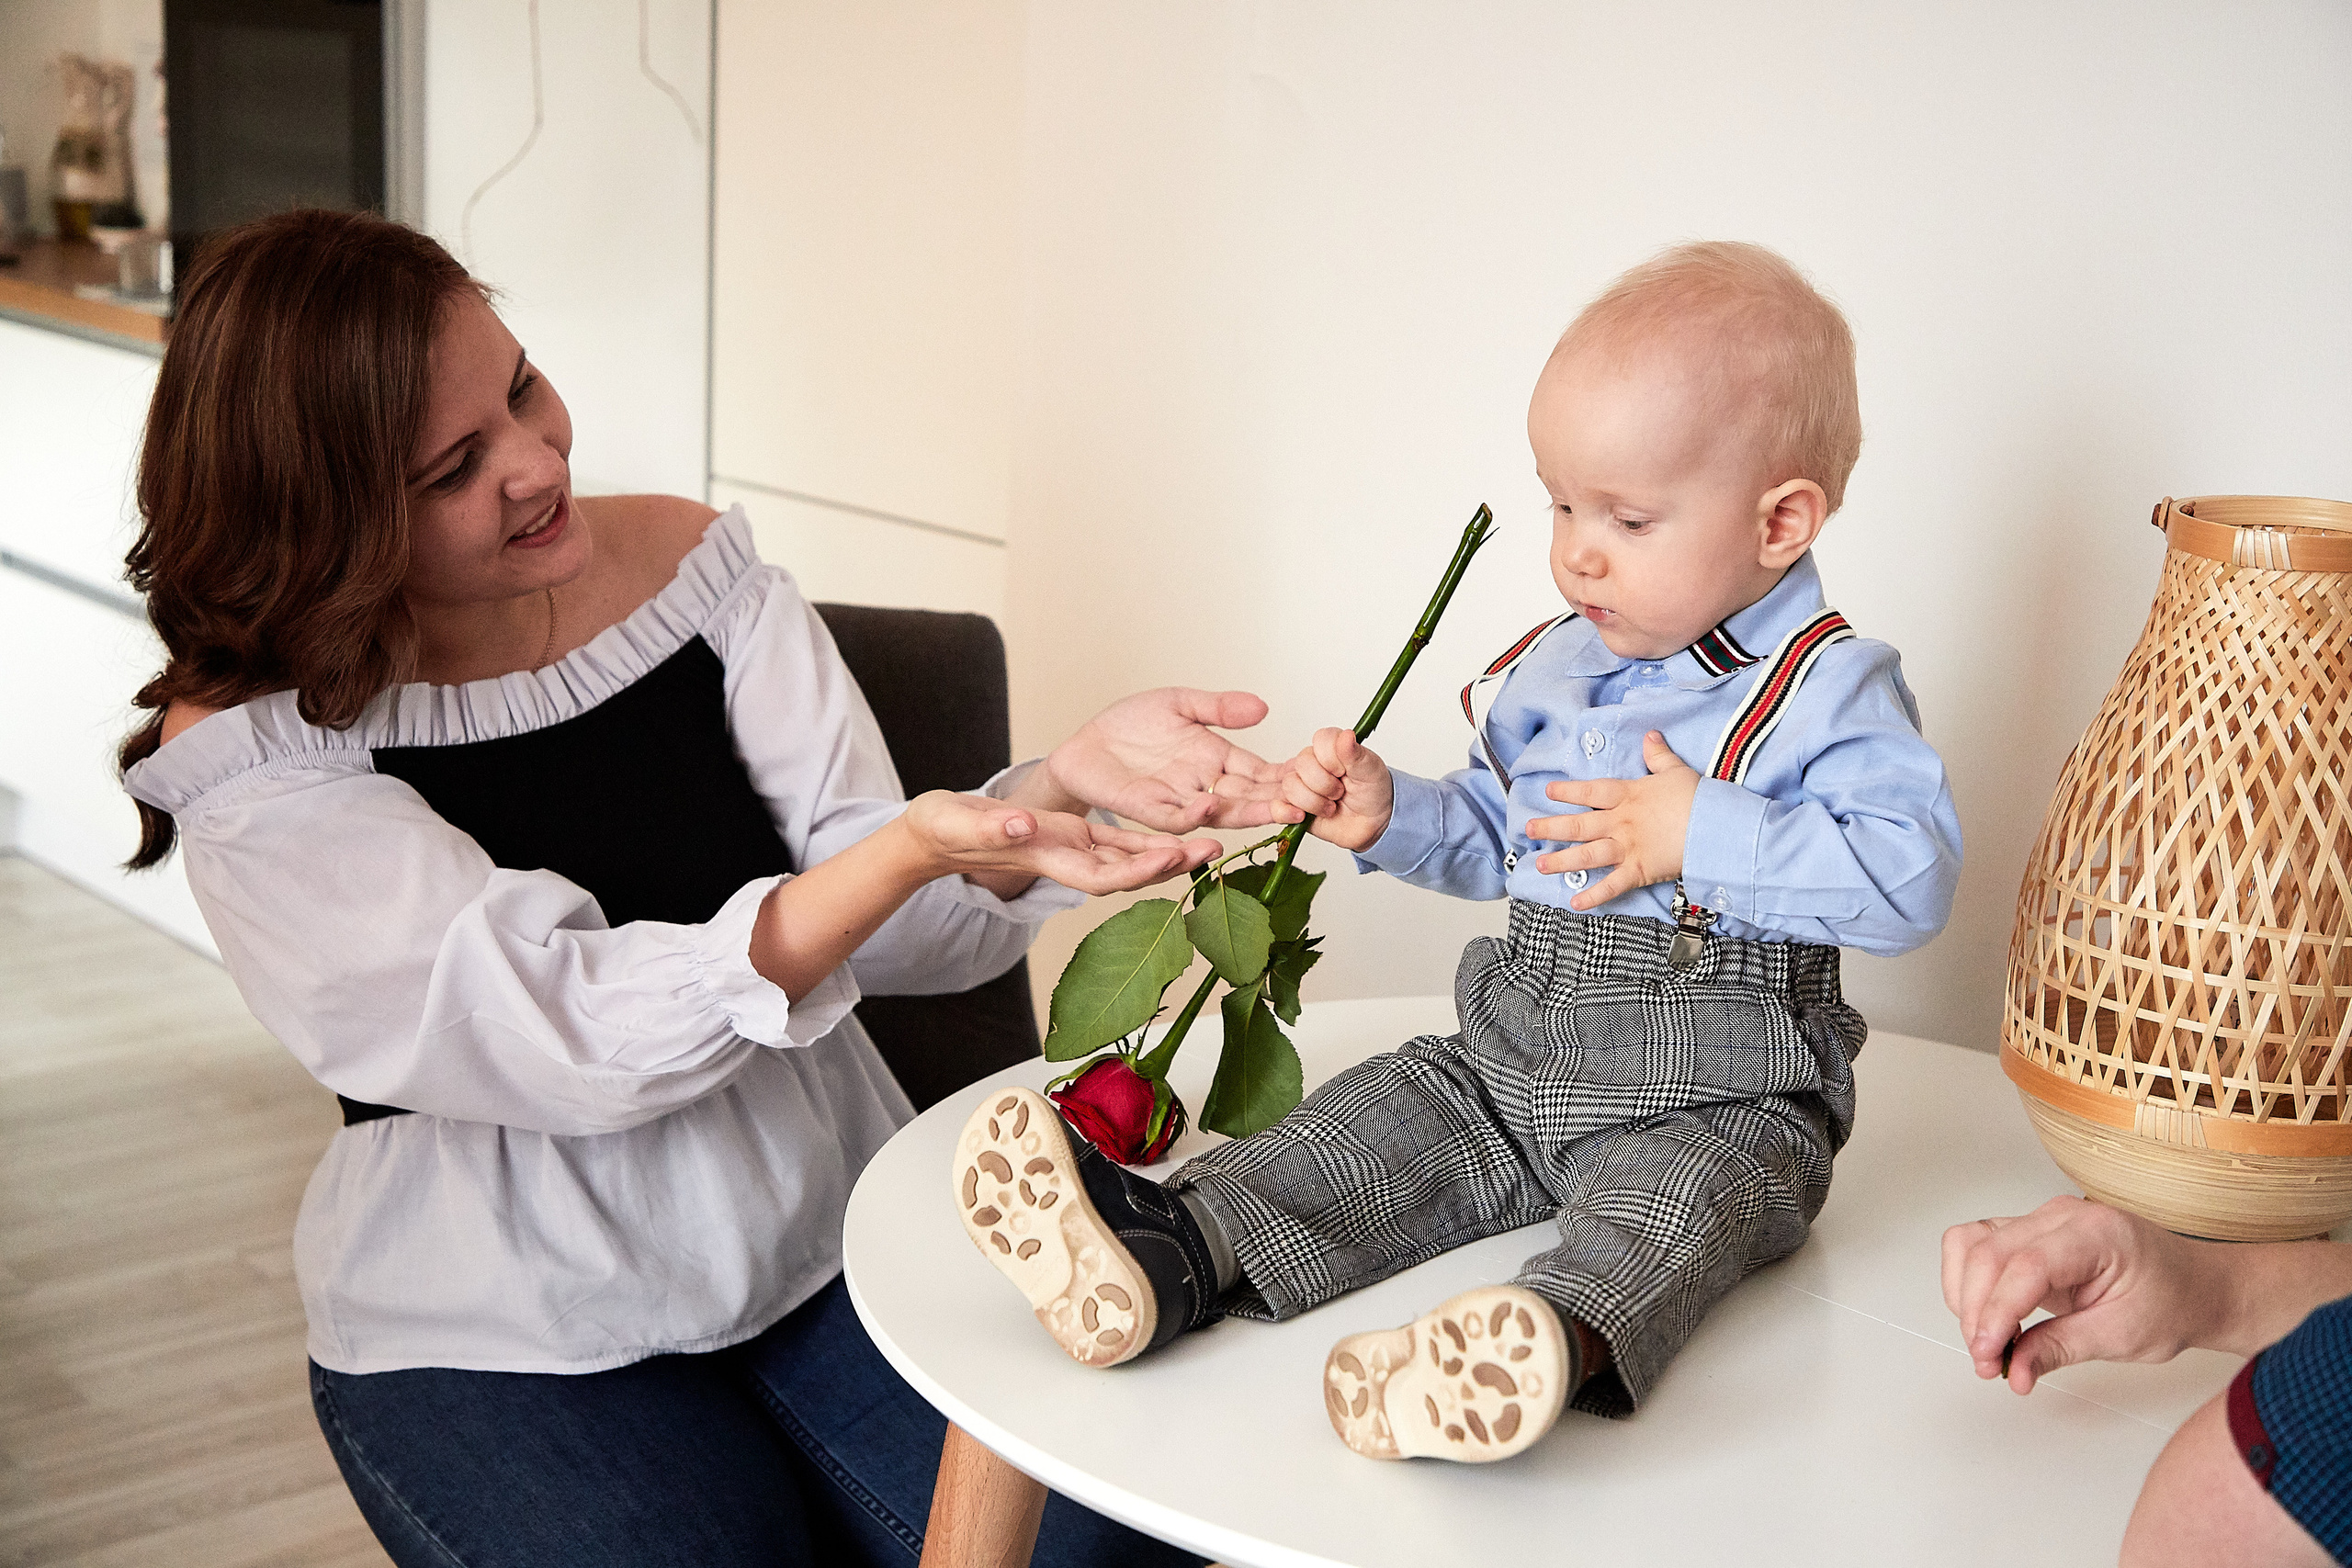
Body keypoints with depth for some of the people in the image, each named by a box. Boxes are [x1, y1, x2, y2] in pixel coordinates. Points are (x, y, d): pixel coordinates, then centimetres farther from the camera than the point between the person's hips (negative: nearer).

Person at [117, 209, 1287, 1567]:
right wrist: (909, 850, -37)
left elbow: (887, 935, -6)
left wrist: (1068, 781, -26)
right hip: (504, 1339, -3)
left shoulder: (688, 564, -1)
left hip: (824, 1238, 3)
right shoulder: (256, 751, -14)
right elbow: (570, 1036, -25)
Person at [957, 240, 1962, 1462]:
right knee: (1378, 1122, -10)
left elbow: (1913, 876, -22)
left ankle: (1557, 1343, -62)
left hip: (1717, 1098, -7)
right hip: (1512, 1061, 7)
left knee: (1675, 1194, -35)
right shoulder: (1551, 668, 12)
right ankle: (1169, 1255, -25)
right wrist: (1393, 817, 5)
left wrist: (1702, 836, -26)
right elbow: (1499, 840, 25)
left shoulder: (1829, 689, -10)